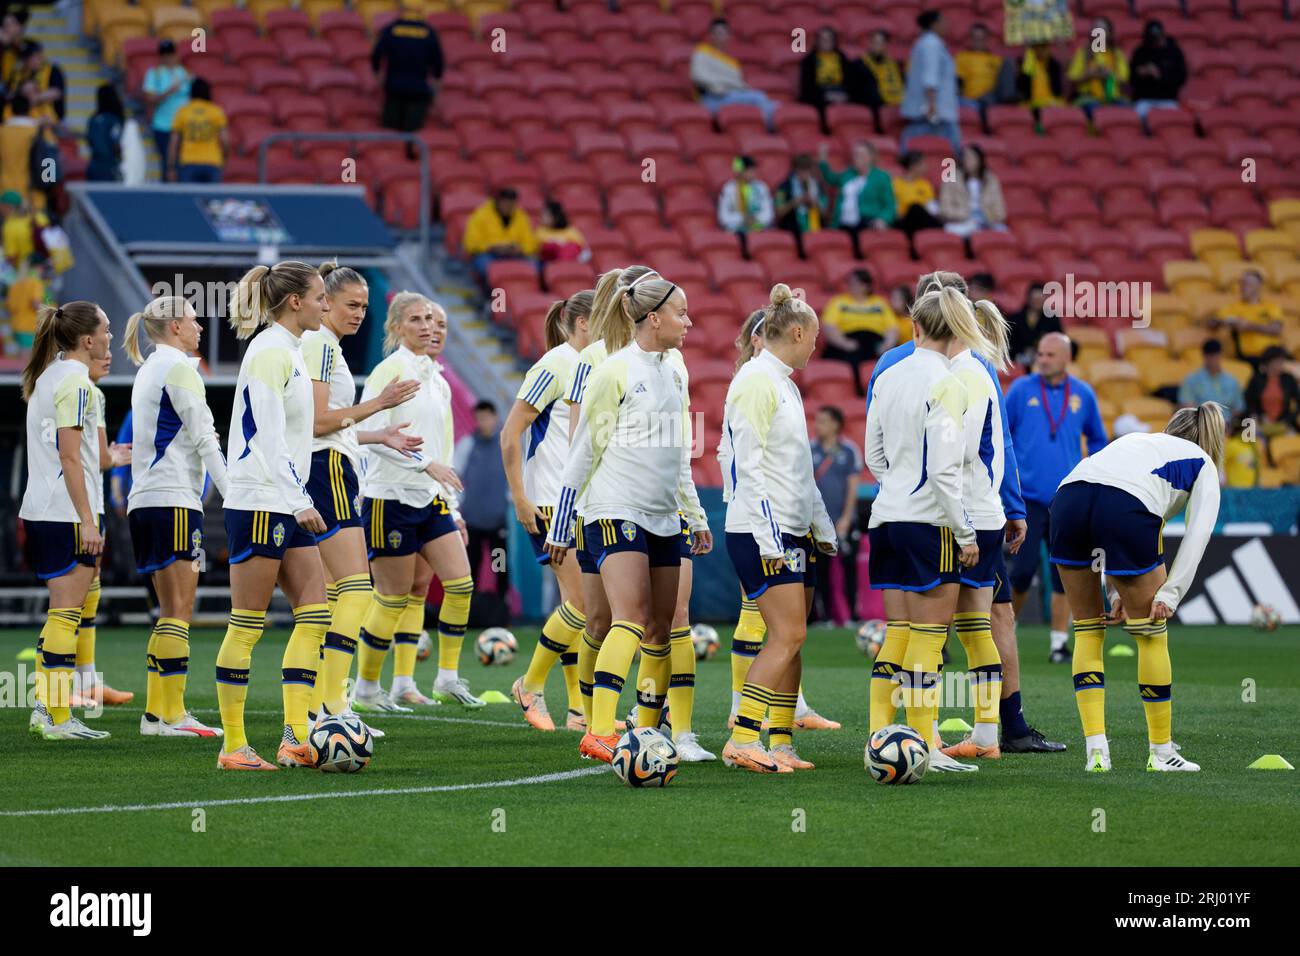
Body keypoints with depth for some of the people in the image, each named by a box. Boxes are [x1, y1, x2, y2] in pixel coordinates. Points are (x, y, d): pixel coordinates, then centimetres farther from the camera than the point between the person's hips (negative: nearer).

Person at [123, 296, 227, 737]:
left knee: (171, 611, 10)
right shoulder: (178, 367, -8)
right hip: (173, 498, -9)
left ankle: (156, 711, 7)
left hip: (146, 500, 9)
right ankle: (172, 714, -13)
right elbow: (205, 437, -12)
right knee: (179, 609, -10)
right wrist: (232, 493, -13)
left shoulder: (149, 369, 20)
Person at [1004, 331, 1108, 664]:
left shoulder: (1083, 394, 5)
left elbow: (1097, 439, 18)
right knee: (1024, 569, -8)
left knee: (1064, 574, 0)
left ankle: (1059, 642, 8)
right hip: (1028, 496, -2)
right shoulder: (1021, 389, 0)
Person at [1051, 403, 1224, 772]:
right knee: (1150, 634, 12)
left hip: (1068, 495, 4)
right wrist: (1170, 593, 4)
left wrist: (1120, 593, 28)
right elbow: (1198, 533, 9)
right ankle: (1161, 751, 19)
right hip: (1125, 509, -4)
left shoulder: (1137, 441, 40)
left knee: (1087, 630, 18)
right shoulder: (1203, 464, 27)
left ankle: (1096, 749, 11)